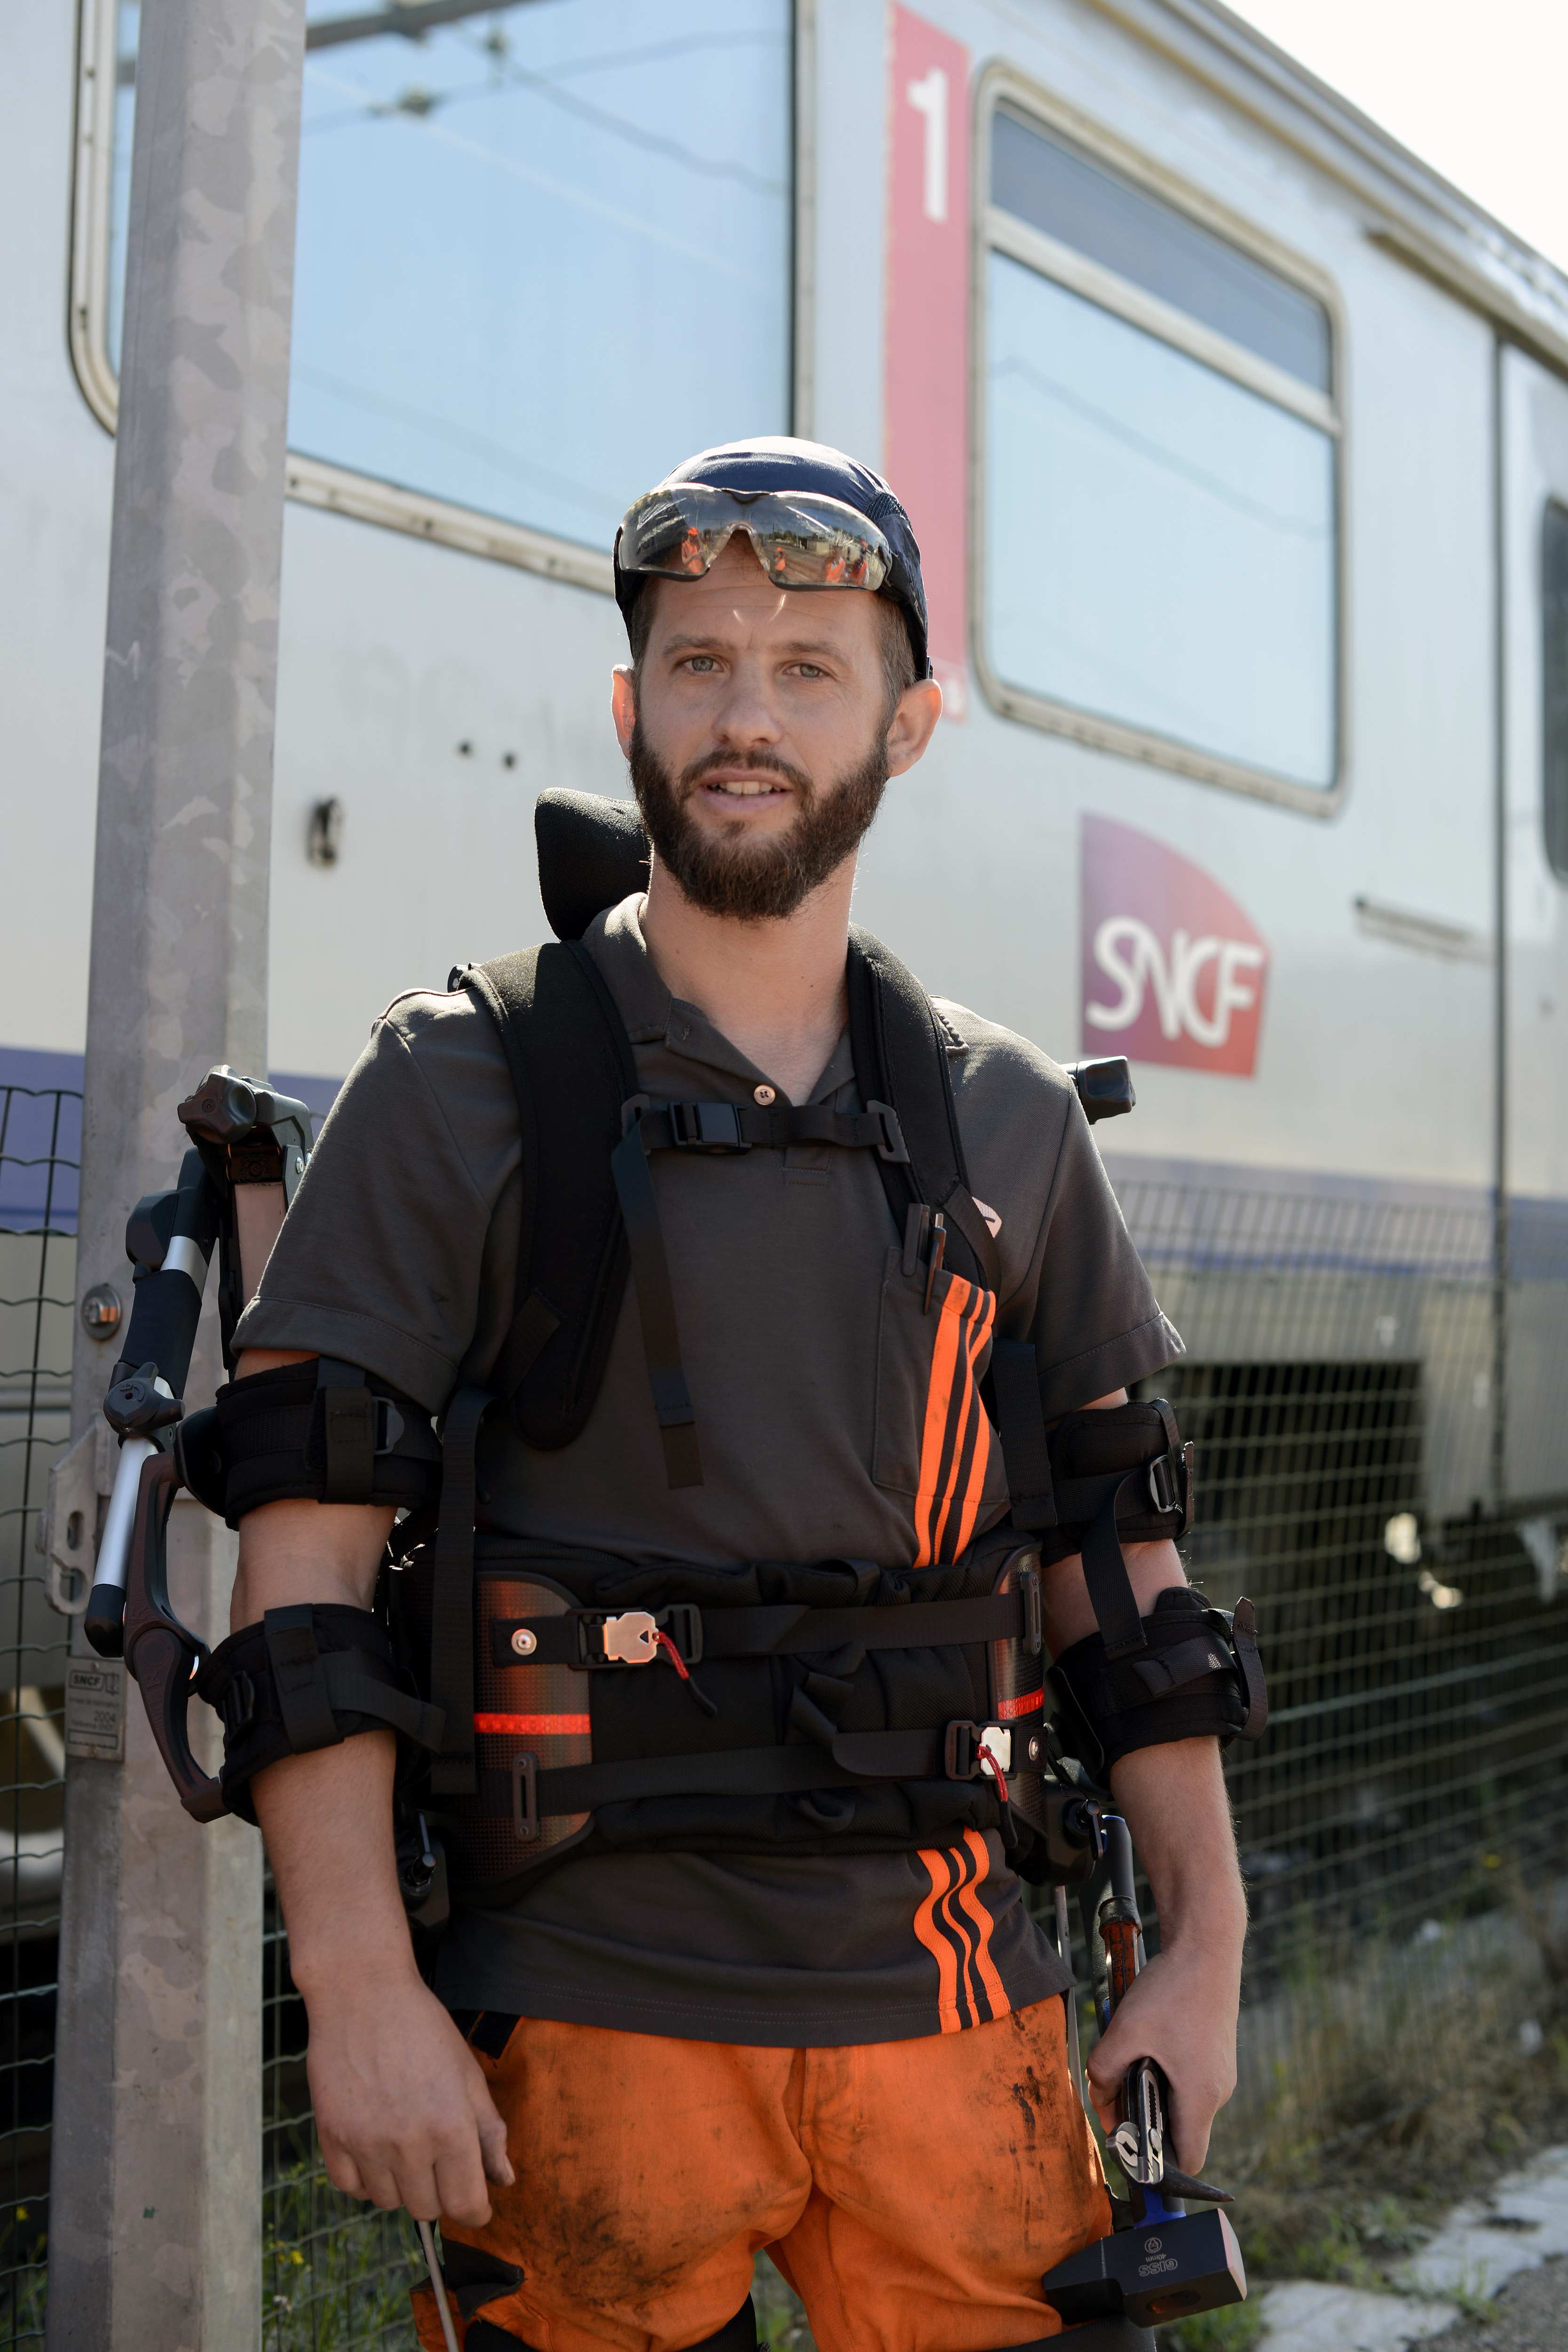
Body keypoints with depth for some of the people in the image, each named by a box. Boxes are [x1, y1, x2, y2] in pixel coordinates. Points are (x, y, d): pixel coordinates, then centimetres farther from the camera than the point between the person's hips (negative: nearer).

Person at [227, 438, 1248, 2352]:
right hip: (590, 2011, -3)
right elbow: (305, 1553, -7)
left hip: (951, 2003, 3)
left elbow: (1120, 1554, 12)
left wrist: (1204, 1941, 7)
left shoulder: (1009, 1118, 9)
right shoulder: (462, 1087, -2)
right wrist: (360, 1982, -14)